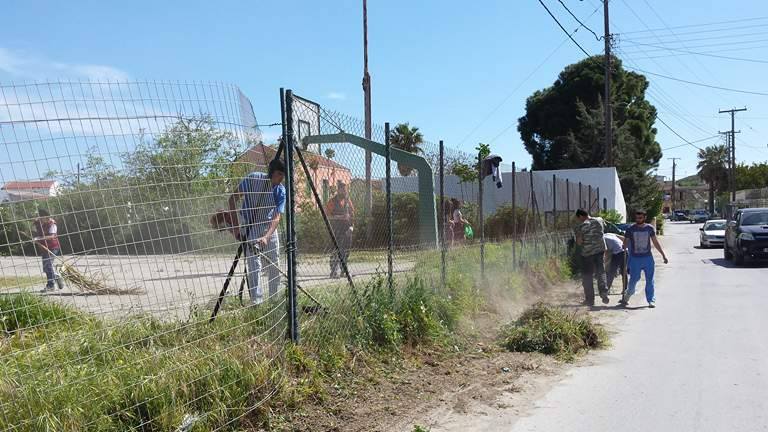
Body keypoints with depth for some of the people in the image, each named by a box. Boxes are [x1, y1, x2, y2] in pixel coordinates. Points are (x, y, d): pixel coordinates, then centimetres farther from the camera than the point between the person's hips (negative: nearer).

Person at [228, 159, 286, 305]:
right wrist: (236, 225, -19)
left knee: (274, 265, 6)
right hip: (249, 226, -3)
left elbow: (277, 217, -21)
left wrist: (266, 237, -37)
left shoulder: (281, 191, -14)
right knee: (254, 265, -15)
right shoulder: (253, 178, -20)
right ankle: (257, 302, -12)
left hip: (268, 226, 3)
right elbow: (233, 199, -15)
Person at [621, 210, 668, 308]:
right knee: (633, 280, 0)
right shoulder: (630, 229, 0)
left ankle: (651, 300, 10)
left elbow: (655, 242, 12)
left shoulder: (650, 228, 4)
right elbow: (625, 244, 5)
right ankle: (626, 297, 18)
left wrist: (663, 255, 11)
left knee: (650, 281, 2)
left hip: (648, 258, 2)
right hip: (635, 258, -1)